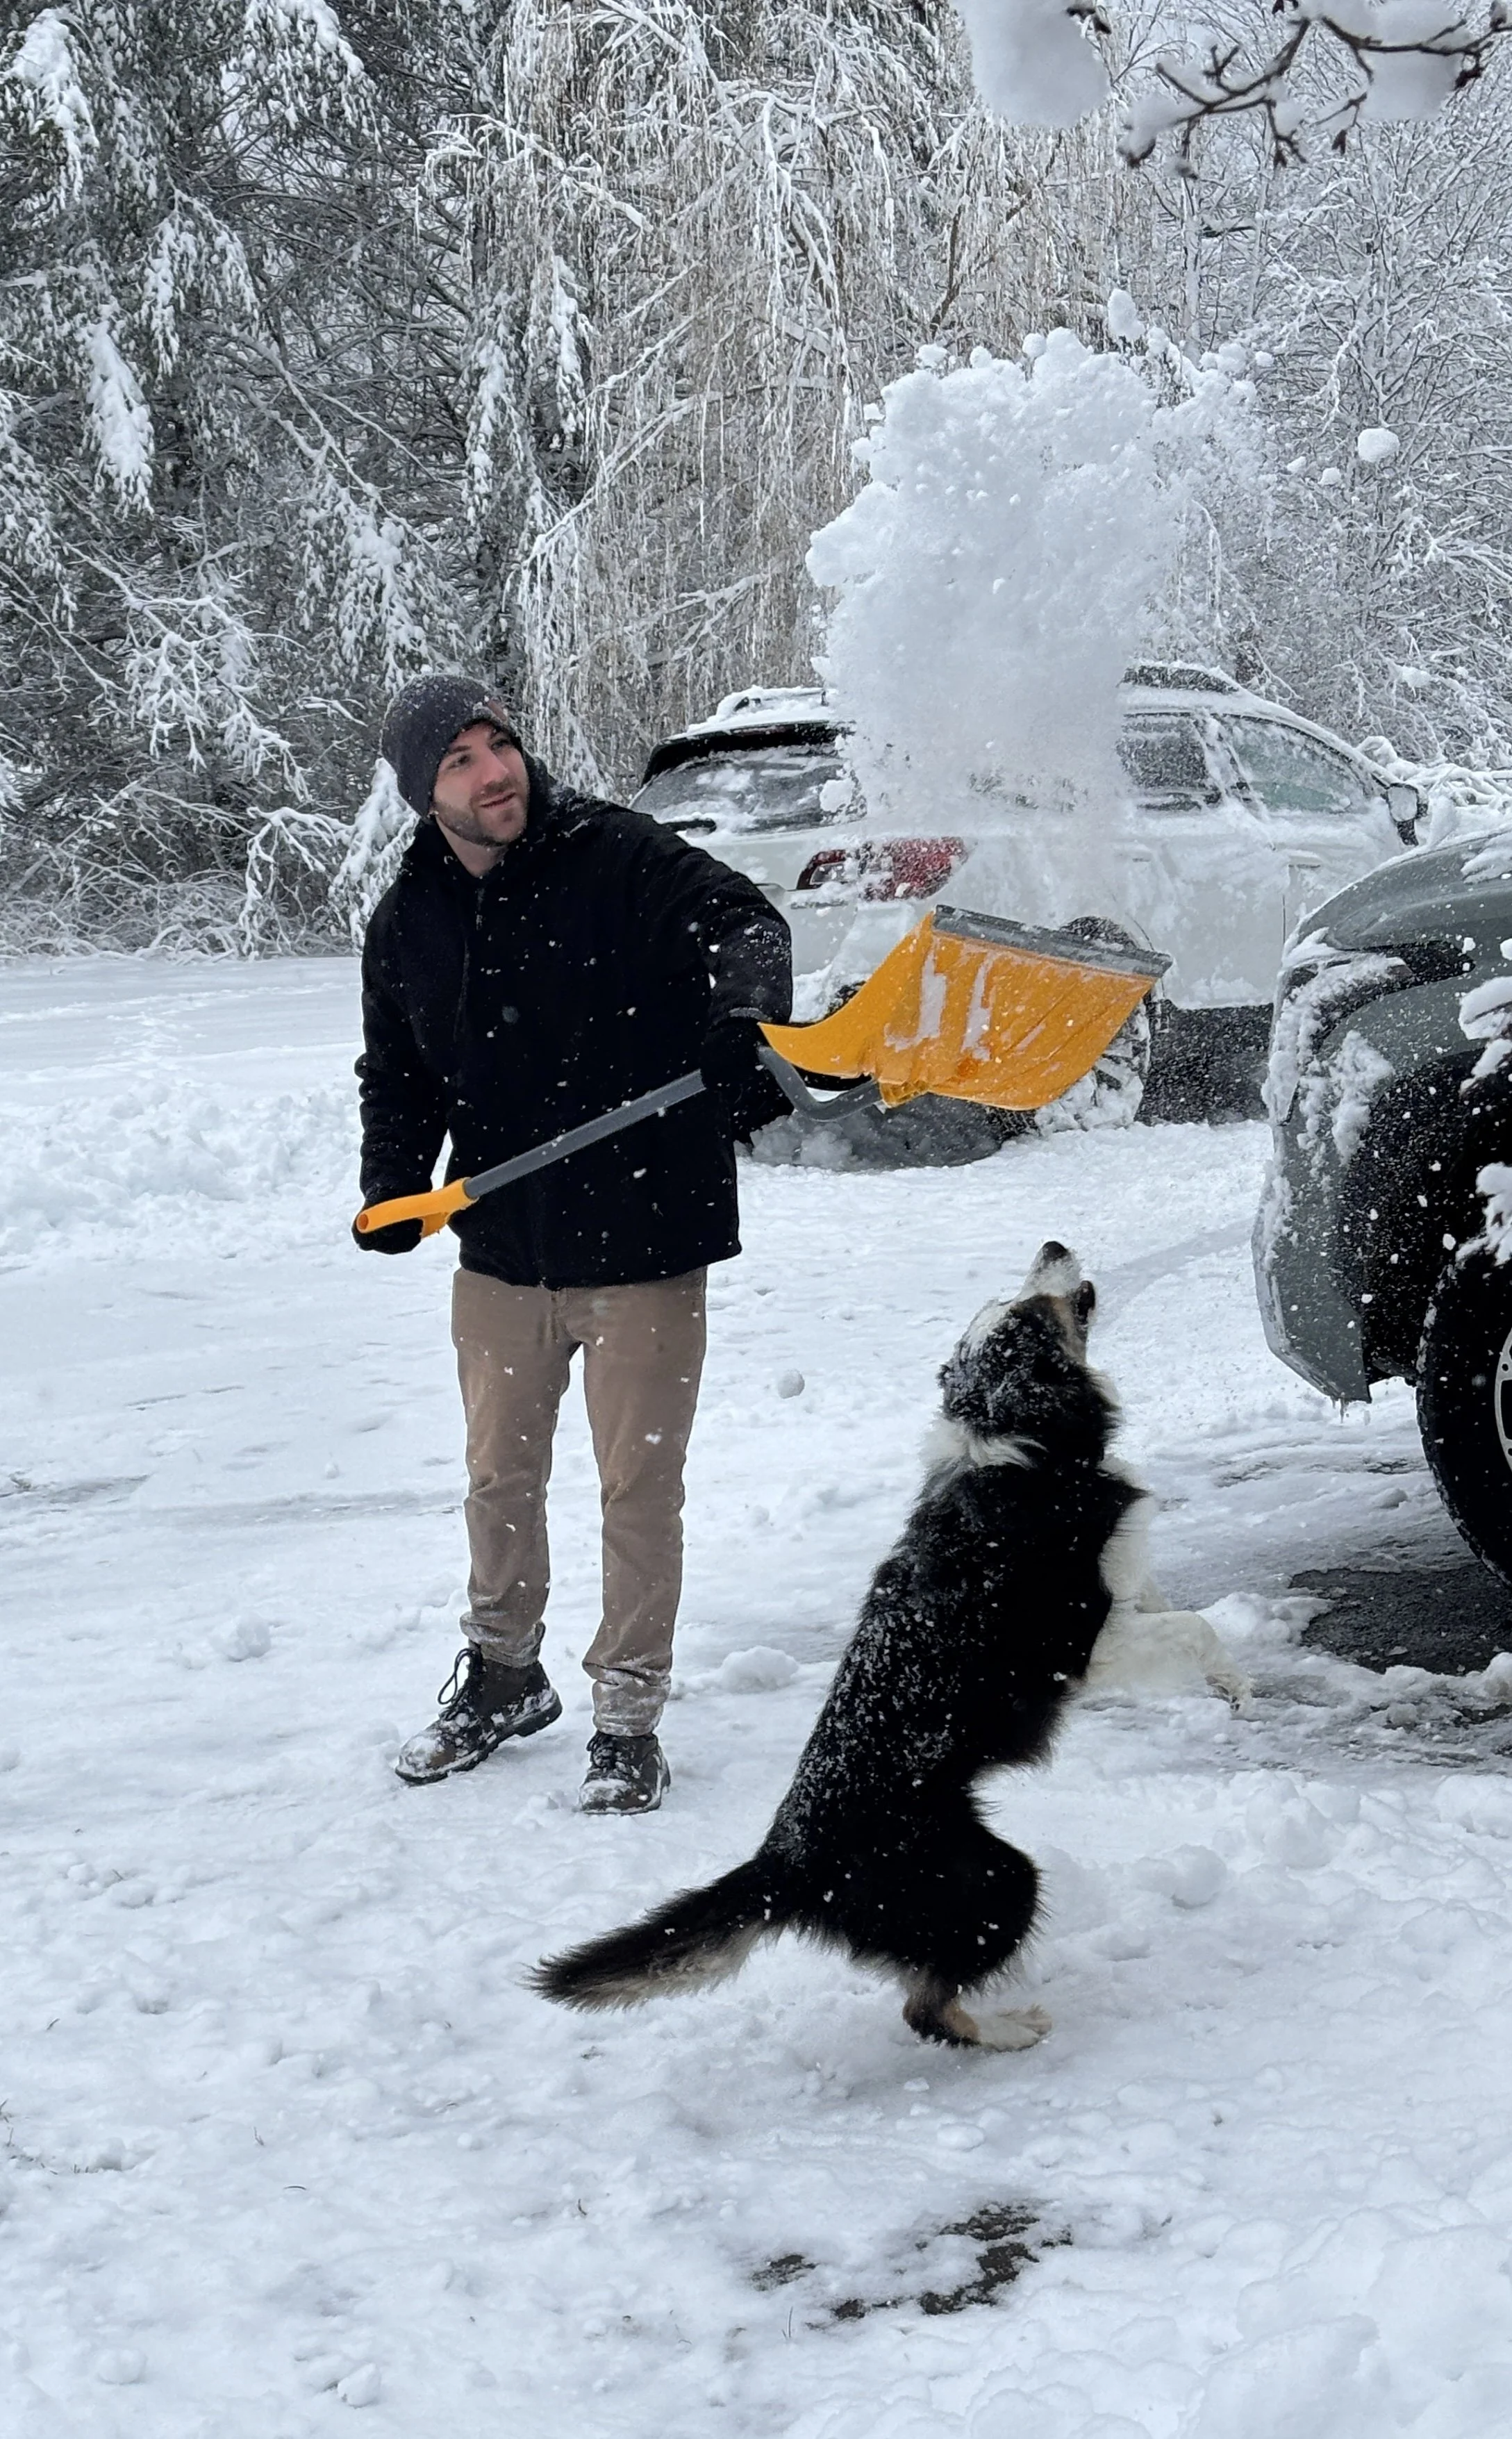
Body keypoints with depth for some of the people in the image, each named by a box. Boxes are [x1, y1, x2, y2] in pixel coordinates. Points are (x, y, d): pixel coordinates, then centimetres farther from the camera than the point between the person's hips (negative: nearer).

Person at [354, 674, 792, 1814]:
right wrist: (395, 1183, -5)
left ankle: (629, 1722, 18)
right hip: (501, 1249, 5)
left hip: (644, 1248, -5)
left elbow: (738, 922, -24)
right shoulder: (408, 923, 3)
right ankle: (504, 1676, 41)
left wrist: (747, 1008, -45)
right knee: (501, 1479, 19)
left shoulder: (620, 855, -12)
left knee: (639, 1490, 3)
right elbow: (399, 1077, 12)